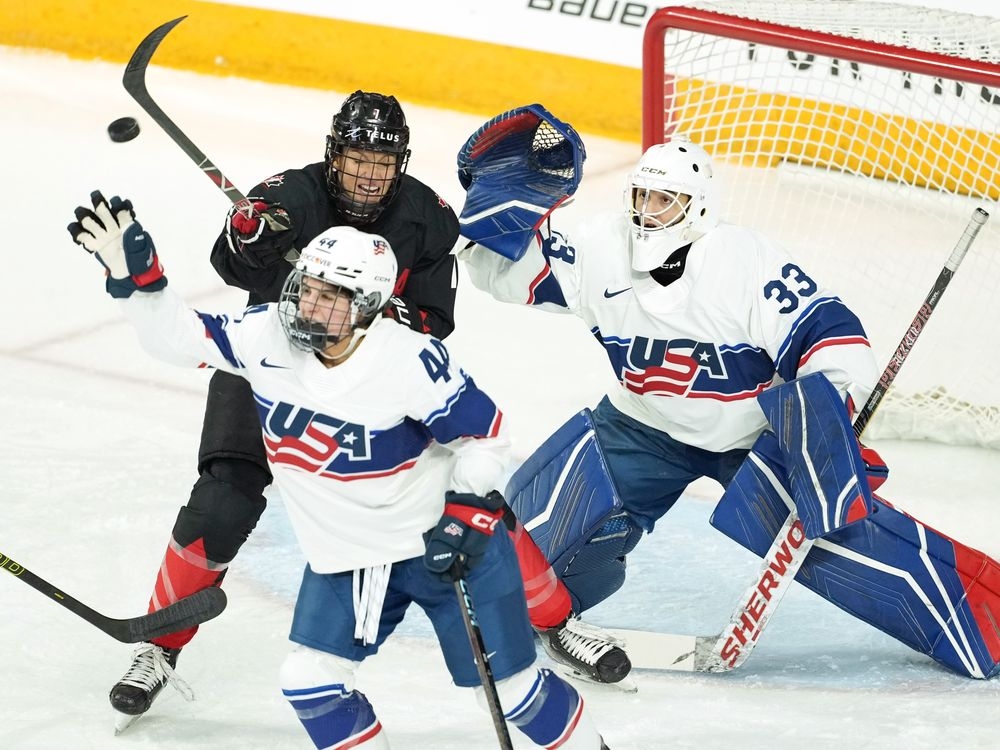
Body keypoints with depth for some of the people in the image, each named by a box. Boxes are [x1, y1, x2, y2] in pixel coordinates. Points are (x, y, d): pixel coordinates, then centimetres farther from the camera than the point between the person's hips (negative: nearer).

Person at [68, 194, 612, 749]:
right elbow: (180, 336, -9)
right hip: (346, 554, 5)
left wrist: (466, 512, -21)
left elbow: (482, 433, -13)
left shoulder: (410, 362, -25)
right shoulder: (268, 337, -13)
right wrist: (134, 276, -24)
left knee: (508, 684, 3)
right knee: (310, 683, -2)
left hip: (443, 540, -5)